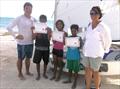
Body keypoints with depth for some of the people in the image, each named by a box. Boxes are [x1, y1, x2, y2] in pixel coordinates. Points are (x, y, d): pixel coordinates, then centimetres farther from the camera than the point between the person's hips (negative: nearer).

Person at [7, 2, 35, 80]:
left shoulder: (33, 19, 4)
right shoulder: (19, 18, -12)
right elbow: (9, 27, -14)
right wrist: (15, 36, -20)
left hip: (30, 43, 5)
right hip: (22, 43, -5)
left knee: (28, 58, 18)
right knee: (20, 59, 8)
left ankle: (27, 71, 35)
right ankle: (20, 74, 24)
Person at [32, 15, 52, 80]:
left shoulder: (48, 29, -2)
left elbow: (49, 39, -10)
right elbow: (34, 37, -6)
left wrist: (48, 32, -22)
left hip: (46, 48, 0)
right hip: (38, 47, 0)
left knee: (46, 61, 10)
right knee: (37, 61, 4)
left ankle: (44, 73, 29)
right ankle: (38, 74, 20)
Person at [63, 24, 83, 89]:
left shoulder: (79, 38, -4)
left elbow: (80, 47, -10)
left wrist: (79, 42, -29)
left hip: (76, 56, -3)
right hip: (69, 55, 4)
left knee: (76, 70, 3)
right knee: (70, 68, 16)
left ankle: (75, 82, 14)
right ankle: (69, 80, 31)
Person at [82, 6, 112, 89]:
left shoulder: (103, 26, -13)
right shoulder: (89, 25, 4)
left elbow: (108, 40, -4)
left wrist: (104, 50, 5)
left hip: (96, 53, -6)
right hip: (87, 52, 6)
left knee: (95, 72, 6)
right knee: (87, 70, 13)